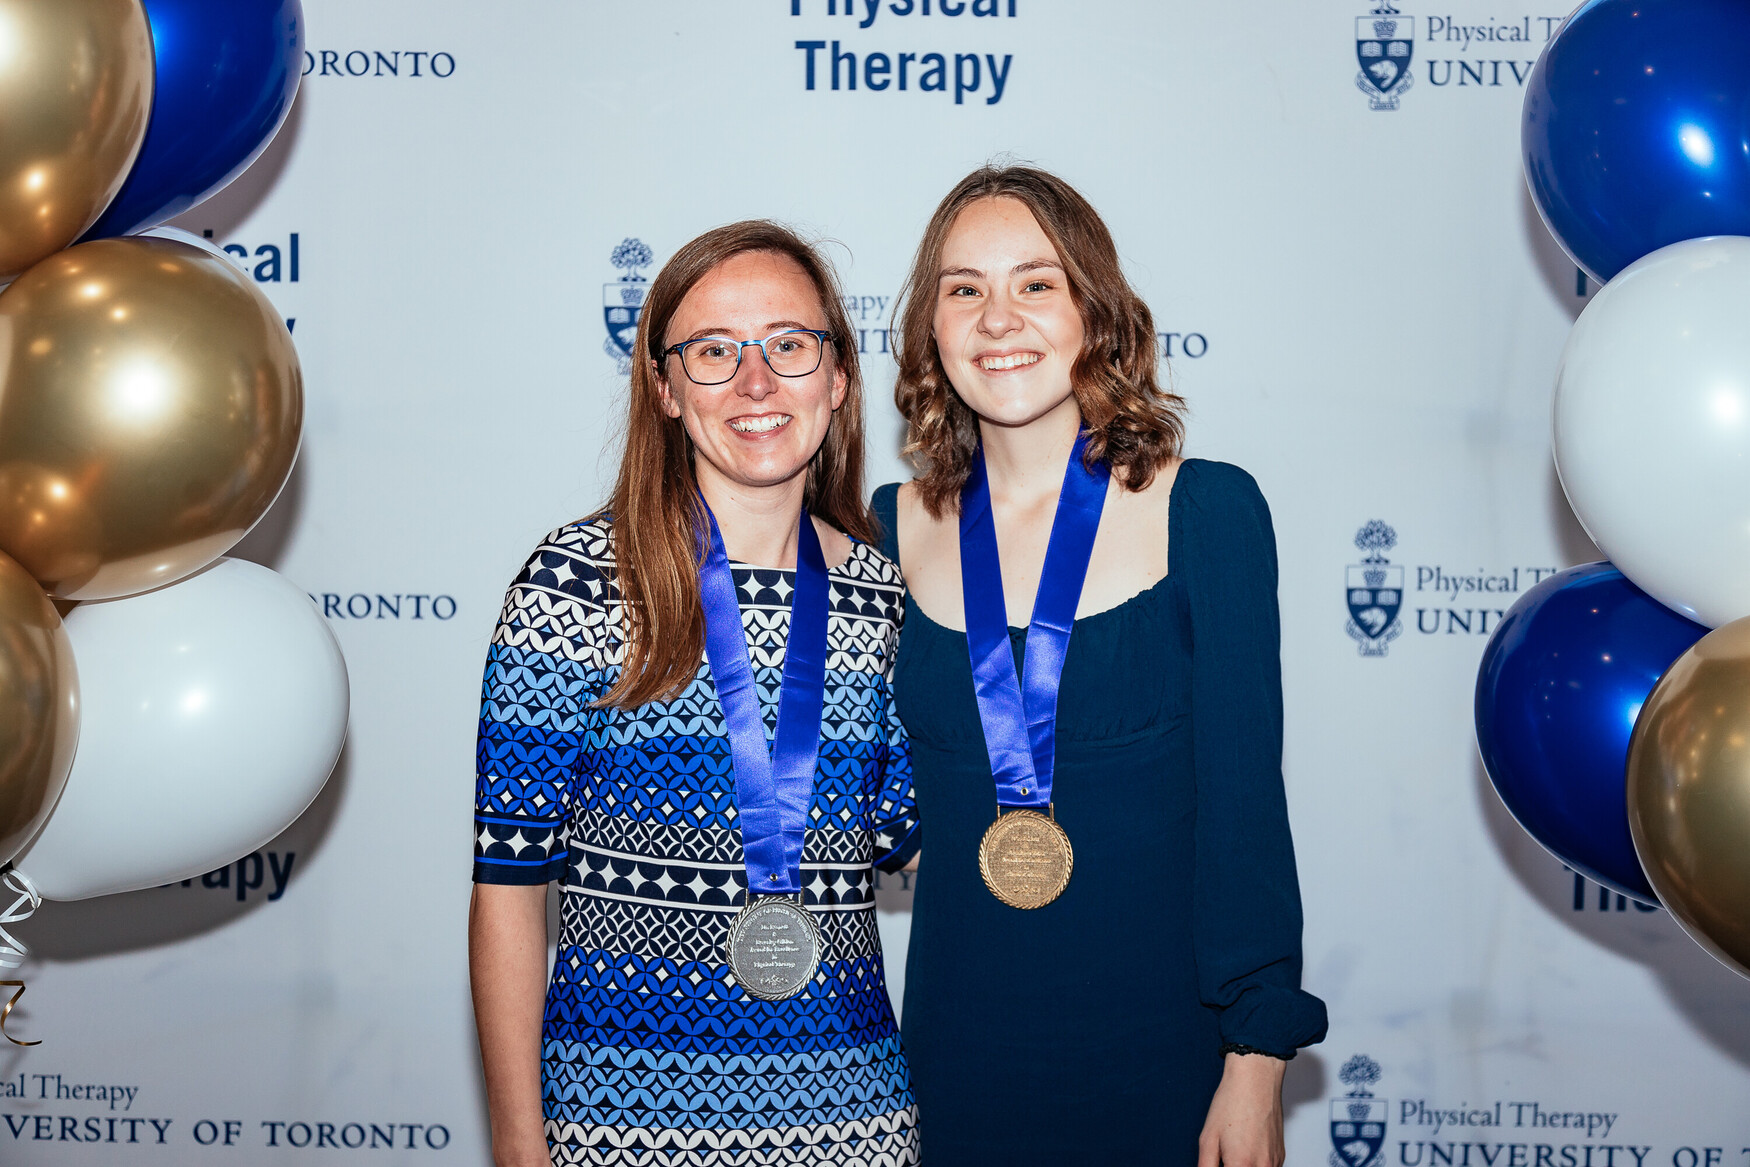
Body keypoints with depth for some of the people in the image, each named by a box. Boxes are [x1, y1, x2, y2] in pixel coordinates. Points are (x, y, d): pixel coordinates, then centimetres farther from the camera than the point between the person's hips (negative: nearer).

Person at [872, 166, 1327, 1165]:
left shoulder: (1205, 511, -7)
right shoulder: (898, 526, 1)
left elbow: (1245, 804, -8)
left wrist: (1257, 1061, -11)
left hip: (1161, 1044, -2)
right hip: (959, 1041, 3)